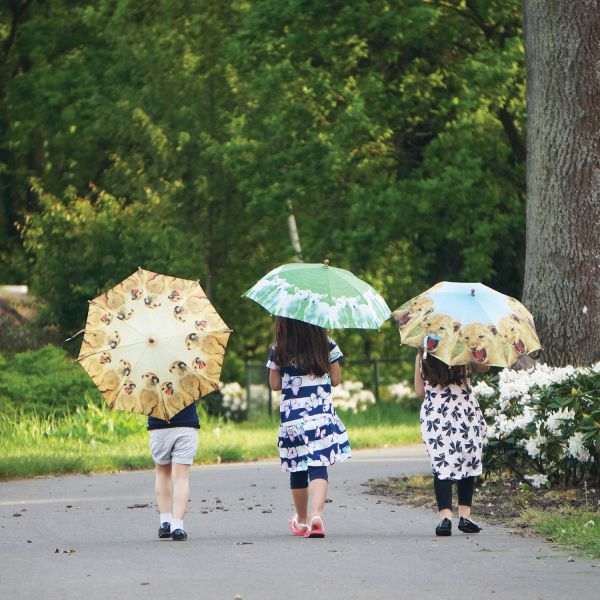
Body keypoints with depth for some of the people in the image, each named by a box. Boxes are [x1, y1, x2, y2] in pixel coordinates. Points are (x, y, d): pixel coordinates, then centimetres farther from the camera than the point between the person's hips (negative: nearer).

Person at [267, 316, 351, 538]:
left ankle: (301, 520, 28)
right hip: (322, 416, -1)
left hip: (291, 417, 1)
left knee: (298, 471, 14)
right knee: (319, 468, -7)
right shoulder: (327, 346, -2)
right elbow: (336, 379, 5)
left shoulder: (278, 351, -2)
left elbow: (275, 384, 6)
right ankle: (317, 516, -28)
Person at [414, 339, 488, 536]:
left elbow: (420, 391, 5)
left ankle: (445, 516, -12)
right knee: (469, 464, 11)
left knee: (441, 465, 2)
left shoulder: (422, 357, 0)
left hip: (434, 415, 1)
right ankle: (464, 516, 10)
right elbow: (484, 367, 13)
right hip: (466, 414, -1)